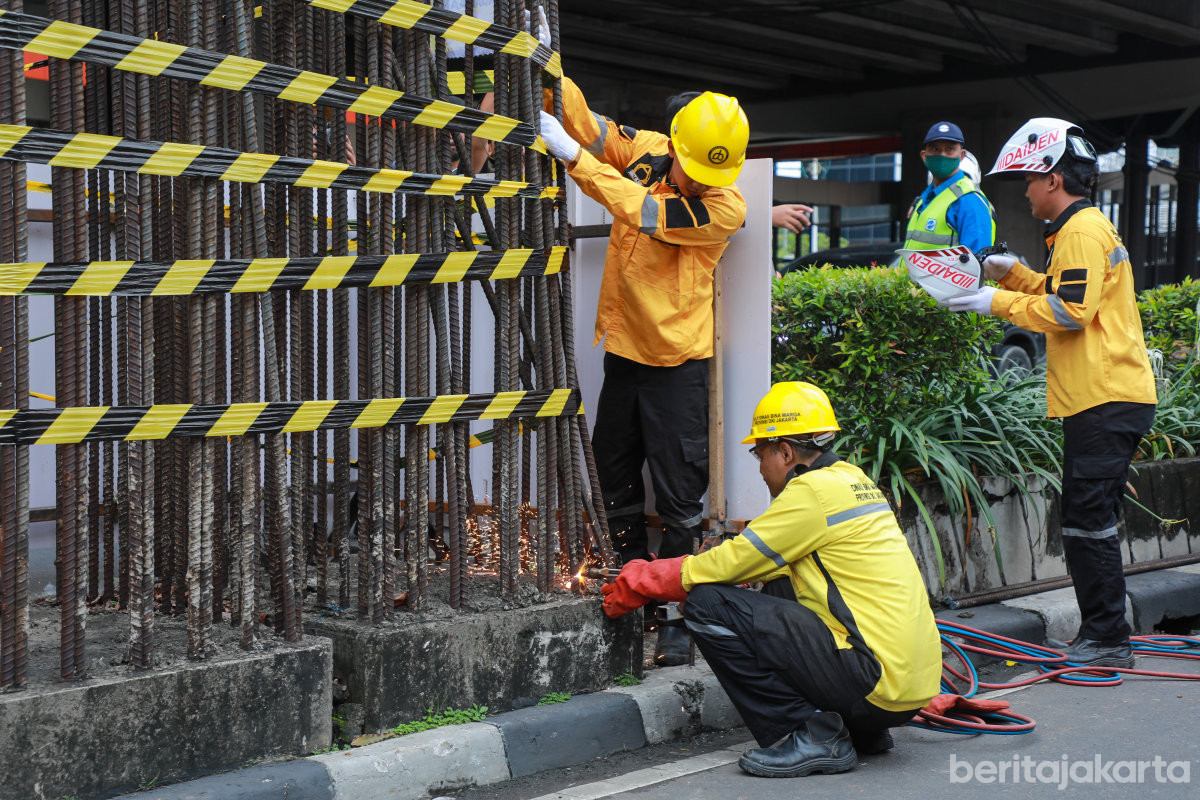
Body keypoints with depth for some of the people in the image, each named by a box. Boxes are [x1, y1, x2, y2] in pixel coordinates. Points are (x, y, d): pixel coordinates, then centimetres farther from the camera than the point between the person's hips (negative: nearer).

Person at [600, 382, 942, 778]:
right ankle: (862, 731, 19)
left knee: (708, 604, -10)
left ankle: (812, 737, -8)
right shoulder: (851, 478, 17)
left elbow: (730, 564, -6)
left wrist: (640, 582, 7)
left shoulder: (813, 492, -10)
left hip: (877, 680, -10)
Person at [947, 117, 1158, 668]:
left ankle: (1108, 641, -4)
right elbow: (1058, 298, 28)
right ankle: (1101, 636, 18)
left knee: (1087, 522, -8)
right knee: (1089, 521, 13)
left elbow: (1070, 311, -19)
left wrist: (999, 302, -12)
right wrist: (1013, 275, 15)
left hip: (1104, 400, -11)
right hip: (1107, 396, 11)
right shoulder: (1087, 228, 22)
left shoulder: (1081, 231, -11)